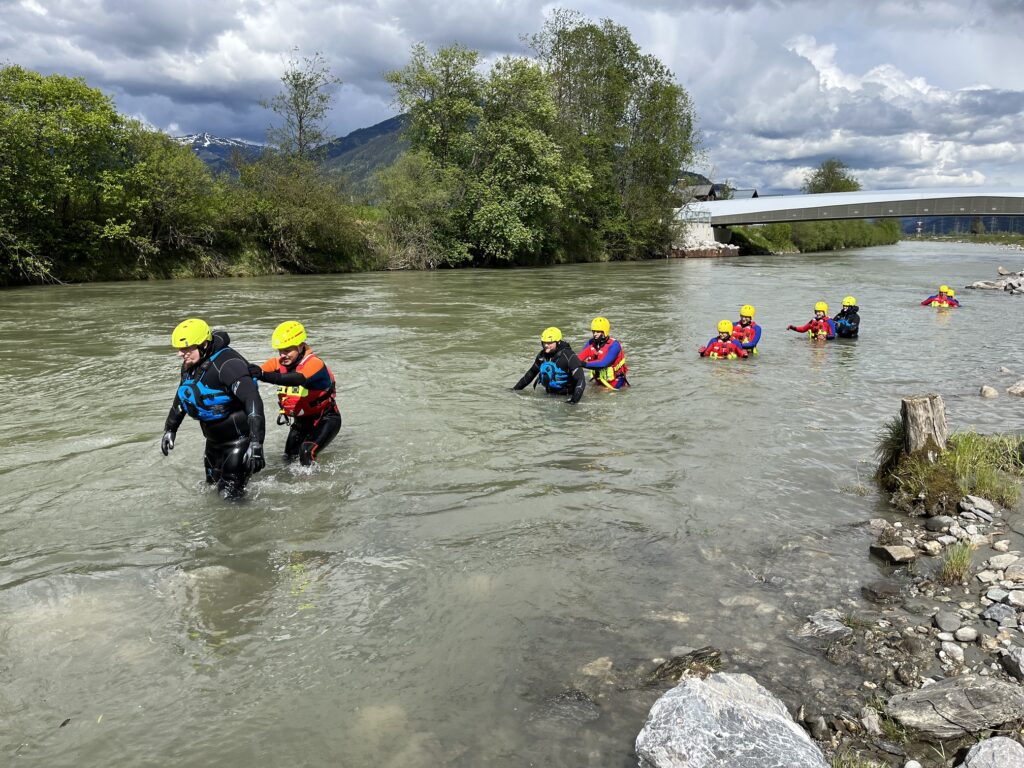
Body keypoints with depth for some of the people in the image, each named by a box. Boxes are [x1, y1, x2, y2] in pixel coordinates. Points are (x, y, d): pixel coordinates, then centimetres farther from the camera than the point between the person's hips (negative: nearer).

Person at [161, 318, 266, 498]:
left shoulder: (227, 364, -26)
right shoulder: (189, 366, 3)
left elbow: (253, 401, -34)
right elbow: (182, 396, 22)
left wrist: (256, 443, -41)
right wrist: (170, 429, 25)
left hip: (239, 438, -9)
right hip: (214, 439, 9)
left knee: (230, 493, -11)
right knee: (212, 485, 19)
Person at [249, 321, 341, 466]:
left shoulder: (314, 363, -26)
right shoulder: (278, 363, -4)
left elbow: (297, 379, -44)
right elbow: (256, 372, -12)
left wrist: (264, 376, -56)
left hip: (325, 419, -6)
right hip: (300, 420, 6)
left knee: (307, 452, -24)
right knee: (289, 457, 3)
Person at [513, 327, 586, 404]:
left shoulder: (568, 356, -17)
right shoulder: (543, 355, 4)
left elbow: (581, 379, -21)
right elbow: (531, 373, 20)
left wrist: (574, 400, -33)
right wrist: (516, 388, 20)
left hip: (566, 397, -6)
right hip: (549, 394, 6)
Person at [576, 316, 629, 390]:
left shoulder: (614, 345, -21)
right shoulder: (591, 343, -2)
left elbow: (603, 363, -33)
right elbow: (579, 357, -11)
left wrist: (585, 364, -43)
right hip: (599, 381, 6)